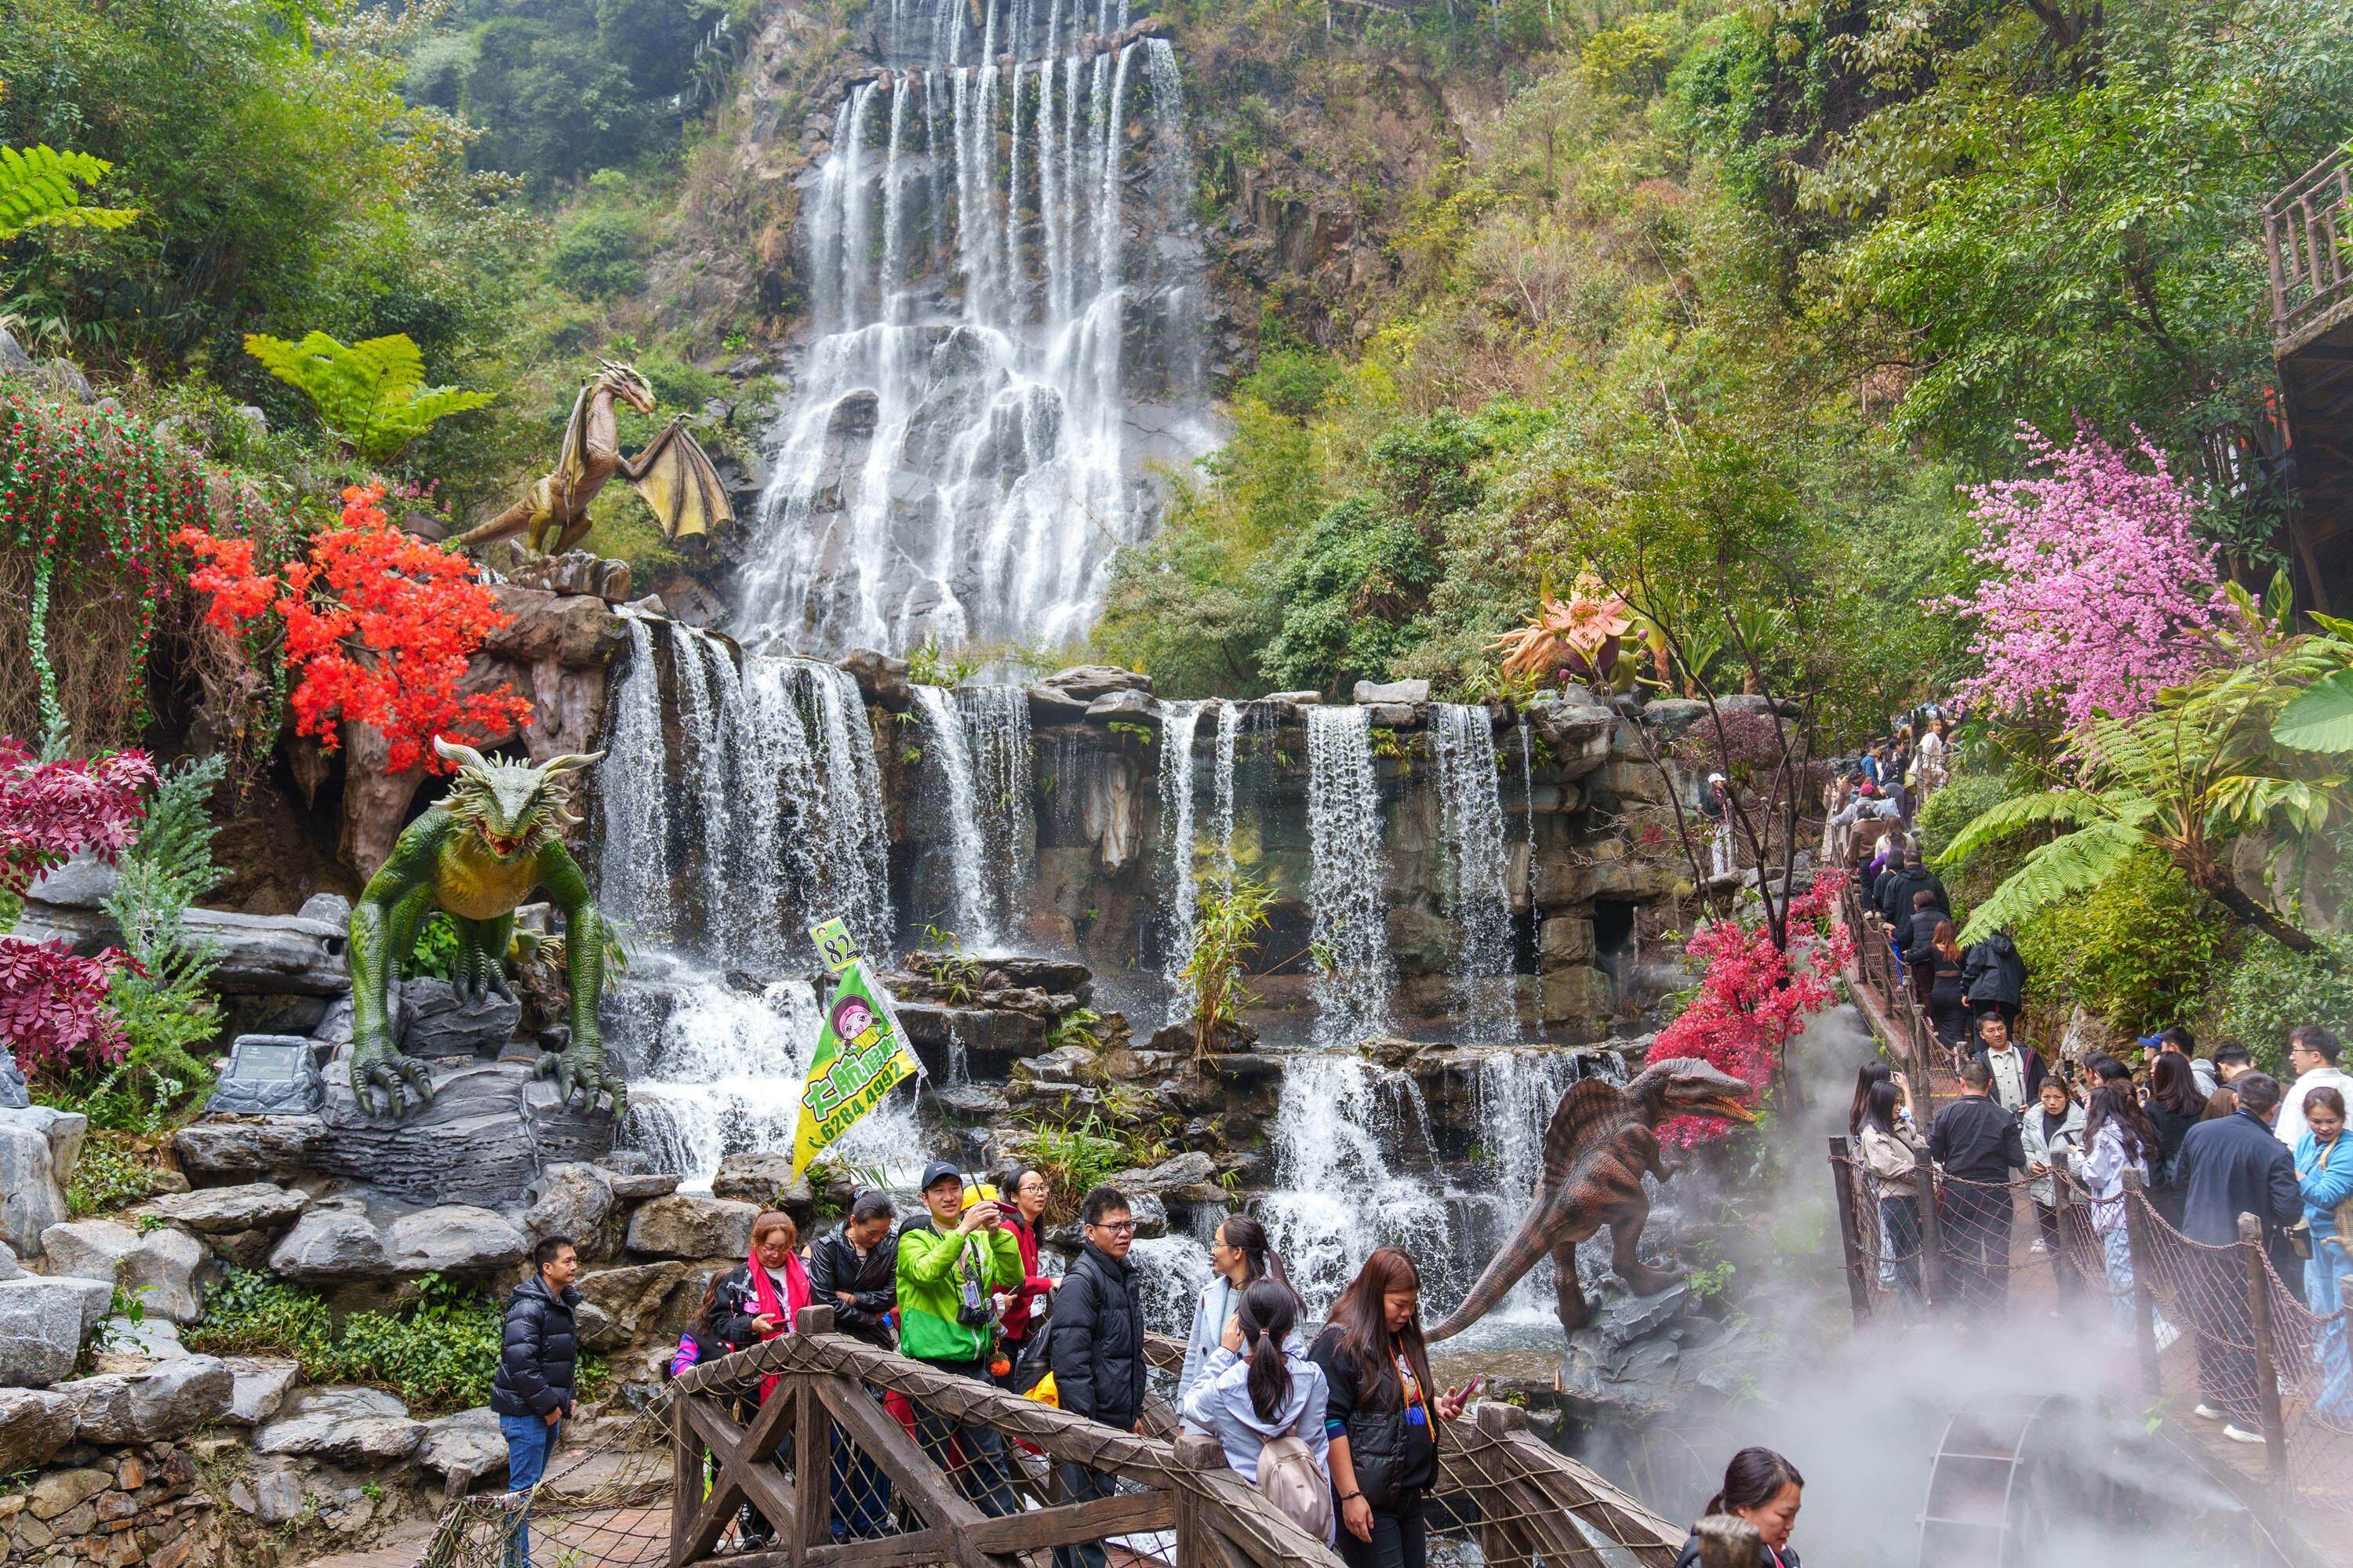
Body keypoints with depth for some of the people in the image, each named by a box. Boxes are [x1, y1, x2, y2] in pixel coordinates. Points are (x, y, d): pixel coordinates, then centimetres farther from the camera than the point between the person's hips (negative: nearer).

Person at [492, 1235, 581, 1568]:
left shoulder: (564, 1304, 12)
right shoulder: (528, 1307, -19)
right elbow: (520, 1364, -25)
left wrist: (566, 1397, 13)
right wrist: (548, 1405, -19)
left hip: (549, 1411, 10)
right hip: (526, 1412, -10)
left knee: (531, 1487, 16)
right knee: (524, 1490, -4)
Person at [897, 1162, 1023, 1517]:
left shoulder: (979, 1238, 12)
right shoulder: (914, 1238, -2)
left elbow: (1012, 1278, -2)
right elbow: (926, 1271, -24)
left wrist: (998, 1234, -17)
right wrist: (962, 1230, -30)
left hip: (974, 1362, 5)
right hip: (933, 1363, -5)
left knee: (989, 1455, 9)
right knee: (933, 1456, 2)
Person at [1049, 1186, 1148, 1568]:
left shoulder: (1126, 1276, 13)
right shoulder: (1081, 1281, -15)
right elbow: (1069, 1359, -21)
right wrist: (1085, 1423, -23)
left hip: (1118, 1418, 9)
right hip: (1091, 1421, -9)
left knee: (1080, 1505, 17)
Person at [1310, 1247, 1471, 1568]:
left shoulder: (1404, 1338, 12)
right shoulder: (1339, 1343, -14)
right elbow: (1331, 1424, -18)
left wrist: (1438, 1404, 6)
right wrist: (1350, 1495, -21)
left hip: (1410, 1491, 8)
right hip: (1368, 1498, -8)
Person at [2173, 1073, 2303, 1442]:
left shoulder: (2199, 1132, -3)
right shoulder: (2274, 1152, -19)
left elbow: (2179, 1177, 10)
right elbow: (2290, 1211, -19)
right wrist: (2272, 1220, 2)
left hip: (2200, 1241, 5)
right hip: (2243, 1250, -5)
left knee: (2208, 1321, 18)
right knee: (2244, 1331, 4)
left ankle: (2211, 1398, 32)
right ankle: (2243, 1417, 10)